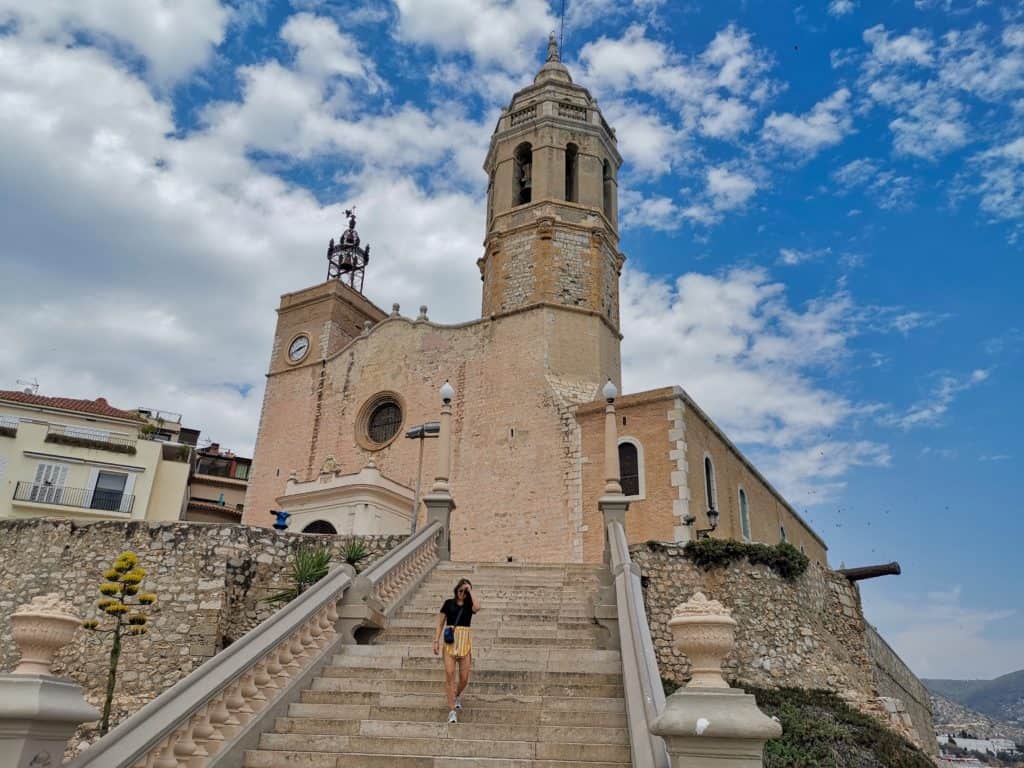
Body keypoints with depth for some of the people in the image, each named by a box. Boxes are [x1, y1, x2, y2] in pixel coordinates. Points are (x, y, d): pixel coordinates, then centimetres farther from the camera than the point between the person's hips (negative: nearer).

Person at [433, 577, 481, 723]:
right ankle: (452, 710, -9)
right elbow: (440, 623, 8)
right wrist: (436, 641, 0)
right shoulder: (449, 603, 7)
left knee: (464, 678, 3)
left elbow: (477, 607, -18)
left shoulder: (469, 604, 7)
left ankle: (457, 695, 36)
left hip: (465, 641, 1)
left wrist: (470, 590, -9)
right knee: (449, 673, -14)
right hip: (449, 641, -1)